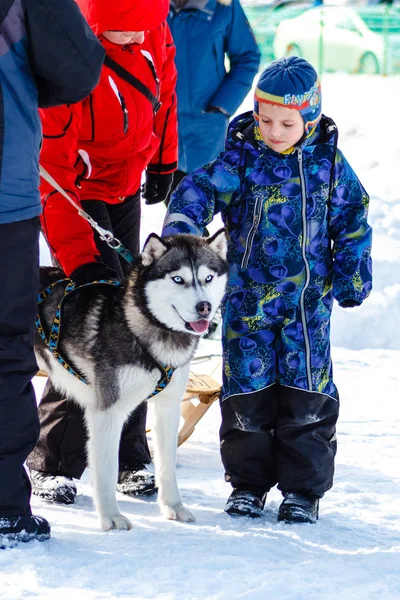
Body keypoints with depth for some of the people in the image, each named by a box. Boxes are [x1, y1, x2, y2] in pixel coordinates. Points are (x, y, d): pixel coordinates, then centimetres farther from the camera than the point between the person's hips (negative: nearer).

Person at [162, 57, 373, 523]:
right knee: (248, 389, 3)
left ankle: (303, 488, 13)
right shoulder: (240, 158, -6)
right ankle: (248, 482, 18)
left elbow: (352, 221, 9)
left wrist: (352, 278, 9)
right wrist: (180, 227, -35)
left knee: (307, 393, 1)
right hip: (247, 296, 0)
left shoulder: (329, 163, 0)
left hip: (309, 298, 1)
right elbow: (199, 189, -17)